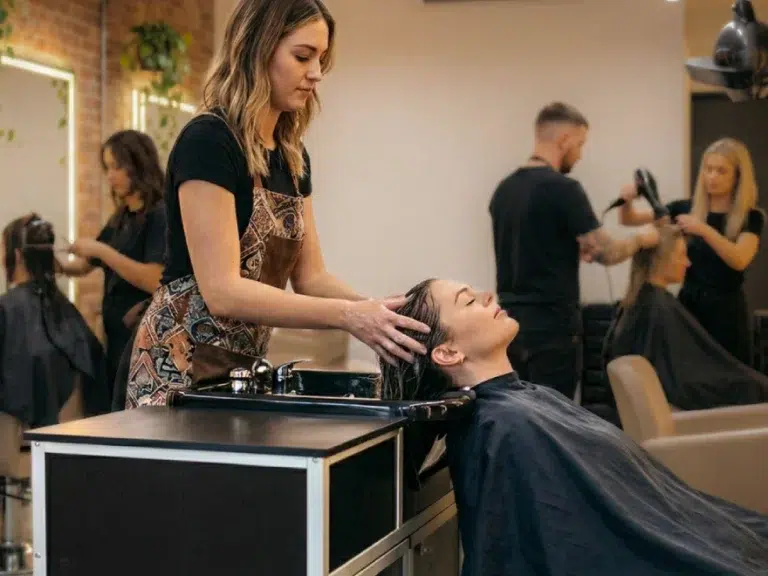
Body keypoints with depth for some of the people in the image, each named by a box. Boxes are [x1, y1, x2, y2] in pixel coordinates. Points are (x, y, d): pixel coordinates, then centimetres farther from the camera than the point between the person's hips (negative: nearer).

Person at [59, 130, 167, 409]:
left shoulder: (160, 215, -11)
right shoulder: (120, 219, 13)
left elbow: (155, 281, -21)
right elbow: (84, 266, 20)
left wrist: (102, 250, -19)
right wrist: (54, 263, 1)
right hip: (117, 335, 8)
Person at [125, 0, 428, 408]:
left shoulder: (293, 156, 8)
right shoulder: (208, 141, -17)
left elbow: (309, 276, 9)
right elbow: (222, 290, -23)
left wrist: (374, 311, -8)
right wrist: (346, 316, -27)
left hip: (245, 367, 8)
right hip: (183, 367, -8)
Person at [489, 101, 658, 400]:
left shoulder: (504, 188, 10)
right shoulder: (562, 188, -14)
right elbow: (608, 253, -13)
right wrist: (641, 239, 5)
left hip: (510, 322, 8)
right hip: (551, 325, -8)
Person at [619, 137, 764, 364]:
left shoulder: (750, 217, -4)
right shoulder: (687, 208, 3)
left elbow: (740, 260, -21)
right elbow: (629, 219, 4)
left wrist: (704, 230, -32)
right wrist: (627, 201, -17)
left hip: (726, 311, -2)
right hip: (688, 305, 2)